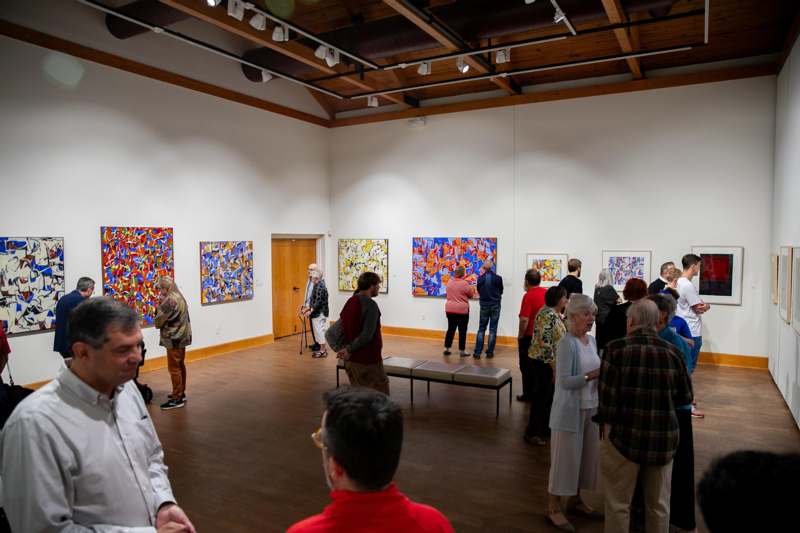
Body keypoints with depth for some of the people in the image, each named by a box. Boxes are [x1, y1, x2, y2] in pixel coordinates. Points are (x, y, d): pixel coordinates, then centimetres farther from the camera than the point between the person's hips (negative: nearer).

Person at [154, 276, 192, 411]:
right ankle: (181, 393, 26)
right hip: (181, 336, 10)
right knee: (180, 365, 17)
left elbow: (158, 322, -17)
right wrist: (162, 304, 5)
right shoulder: (179, 297, 11)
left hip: (174, 339, -10)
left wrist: (159, 305, -5)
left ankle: (177, 399, 1)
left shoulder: (169, 300, -20)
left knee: (174, 368, -4)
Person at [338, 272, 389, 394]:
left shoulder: (349, 302, 7)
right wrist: (349, 349, -12)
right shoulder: (370, 304, -16)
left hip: (351, 360, 8)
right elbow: (366, 335, -23)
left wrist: (343, 349, 6)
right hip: (368, 360, -8)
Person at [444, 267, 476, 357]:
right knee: (462, 331, 3)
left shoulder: (449, 282, 2)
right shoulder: (464, 283, -15)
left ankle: (446, 348, 13)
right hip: (462, 310, -5)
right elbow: (471, 295, -2)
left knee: (451, 329, 12)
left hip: (450, 309, 5)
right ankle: (462, 351, 7)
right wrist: (471, 289, 17)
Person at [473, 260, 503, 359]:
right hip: (495, 305, -1)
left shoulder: (480, 278, -8)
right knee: (493, 329, 6)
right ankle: (489, 352, 8)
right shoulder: (498, 278, -10)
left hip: (484, 305, 1)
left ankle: (477, 352, 6)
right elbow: (501, 291, 4)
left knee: (481, 329, 9)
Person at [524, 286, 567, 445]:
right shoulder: (549, 316, -23)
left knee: (548, 395, 18)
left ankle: (544, 427, 31)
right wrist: (554, 368, -23)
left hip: (551, 361, 10)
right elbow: (545, 344, -26)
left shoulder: (554, 313, 8)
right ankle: (532, 432, 12)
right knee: (541, 396, 1)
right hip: (545, 362, -10)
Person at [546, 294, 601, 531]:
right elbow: (565, 381, -21)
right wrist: (594, 375, -28)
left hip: (591, 408, 8)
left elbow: (591, 372, 14)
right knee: (564, 458, 2)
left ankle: (576, 498, 35)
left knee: (586, 456, 17)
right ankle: (553, 507, 16)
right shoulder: (567, 344, -17)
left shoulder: (592, 341, 7)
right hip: (570, 410, -7)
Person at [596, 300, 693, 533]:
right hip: (664, 437, 3)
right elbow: (685, 396, 5)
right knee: (659, 504, 19)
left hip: (624, 435, -3)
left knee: (618, 503, 12)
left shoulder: (616, 348, -12)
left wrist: (607, 423, -1)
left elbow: (608, 394, -13)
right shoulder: (672, 351, -3)